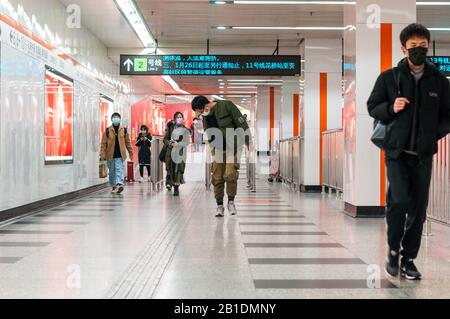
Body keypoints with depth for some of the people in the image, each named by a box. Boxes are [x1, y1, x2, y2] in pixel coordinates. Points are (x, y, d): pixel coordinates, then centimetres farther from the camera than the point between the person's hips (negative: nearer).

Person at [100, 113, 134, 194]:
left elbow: (127, 142, 11)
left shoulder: (124, 130, 5)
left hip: (120, 155, -1)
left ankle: (119, 184, -24)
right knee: (112, 172, 10)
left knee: (119, 170, -13)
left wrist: (130, 153, 11)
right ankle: (114, 186, 24)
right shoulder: (107, 131, 2)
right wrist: (102, 155, -6)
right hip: (110, 155, 1)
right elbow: (103, 143, 1)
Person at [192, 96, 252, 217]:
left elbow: (242, 124, -11)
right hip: (218, 149, 5)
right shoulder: (205, 115, 3)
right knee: (217, 178, 1)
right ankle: (219, 206, 13)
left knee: (230, 175, -15)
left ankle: (231, 202, 4)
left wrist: (249, 143, -10)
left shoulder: (226, 106, -14)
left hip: (233, 148, -5)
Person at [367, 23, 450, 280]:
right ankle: (393, 250, 8)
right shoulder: (389, 78, 2)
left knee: (418, 209, 5)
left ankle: (408, 260, 19)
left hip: (423, 154, 3)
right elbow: (372, 107, 8)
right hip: (397, 151, -2)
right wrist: (391, 108, -12)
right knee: (400, 200, -17)